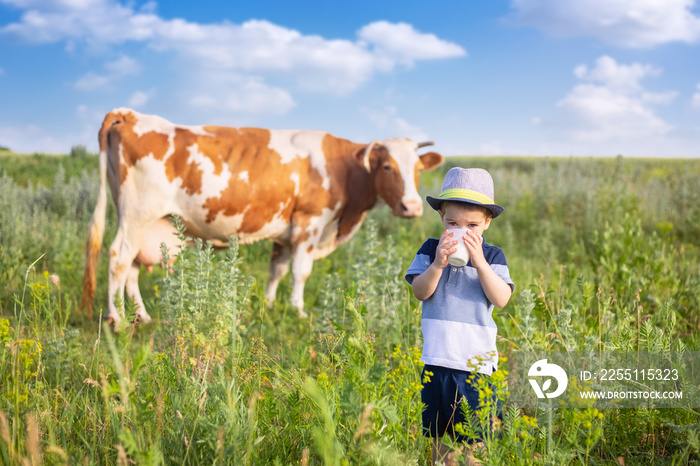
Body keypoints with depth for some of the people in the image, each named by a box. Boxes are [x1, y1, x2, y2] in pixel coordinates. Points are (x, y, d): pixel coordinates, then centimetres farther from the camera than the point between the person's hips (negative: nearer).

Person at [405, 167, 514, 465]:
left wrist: (479, 262, -20)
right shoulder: (430, 250, 3)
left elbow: (501, 299, -11)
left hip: (477, 361, -1)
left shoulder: (493, 256, 1)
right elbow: (419, 292, -7)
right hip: (436, 359, 2)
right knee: (439, 436, 12)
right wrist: (438, 264, -23)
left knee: (474, 440, 2)